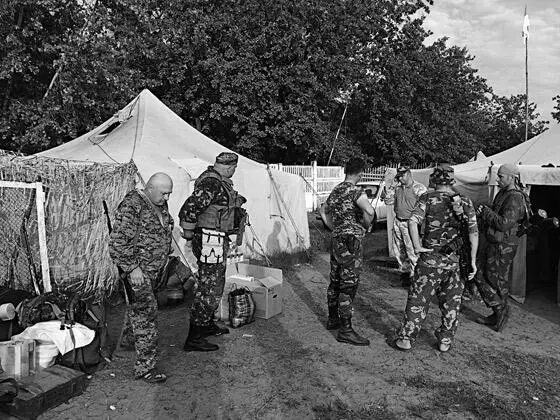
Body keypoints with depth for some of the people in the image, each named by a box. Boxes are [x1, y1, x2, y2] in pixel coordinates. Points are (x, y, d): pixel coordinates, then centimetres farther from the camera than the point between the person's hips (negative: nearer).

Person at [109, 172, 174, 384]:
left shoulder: (160, 205, 9)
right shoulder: (132, 206, -19)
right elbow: (118, 242, -22)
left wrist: (164, 260, 23)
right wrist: (133, 268, -22)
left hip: (154, 268, 9)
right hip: (137, 270, -9)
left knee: (138, 308, 23)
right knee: (146, 311, -10)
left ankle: (129, 337, 48)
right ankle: (144, 366, -4)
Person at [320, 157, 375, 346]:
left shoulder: (336, 190, 12)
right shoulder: (355, 191, -14)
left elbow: (324, 211, 28)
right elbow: (369, 211, -31)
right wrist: (366, 226, -11)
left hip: (336, 240, 9)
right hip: (351, 242, -9)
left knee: (335, 281, 17)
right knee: (349, 285, -5)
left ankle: (333, 319, 30)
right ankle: (345, 330, -2)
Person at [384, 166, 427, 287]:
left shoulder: (419, 188, -9)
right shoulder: (397, 188, 10)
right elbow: (388, 201, 10)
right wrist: (393, 186, 2)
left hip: (410, 223, -6)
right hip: (397, 222, 7)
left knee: (412, 251, -4)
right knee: (399, 250, 14)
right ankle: (404, 272, 30)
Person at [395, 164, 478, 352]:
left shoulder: (427, 198, -4)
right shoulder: (465, 202, 2)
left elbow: (413, 221, -20)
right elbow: (474, 232, -3)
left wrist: (417, 247, -12)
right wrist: (473, 260, 1)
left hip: (429, 259, -2)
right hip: (452, 260, 2)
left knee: (418, 299, 8)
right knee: (451, 302, 17)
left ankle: (406, 338, 12)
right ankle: (445, 340, 23)